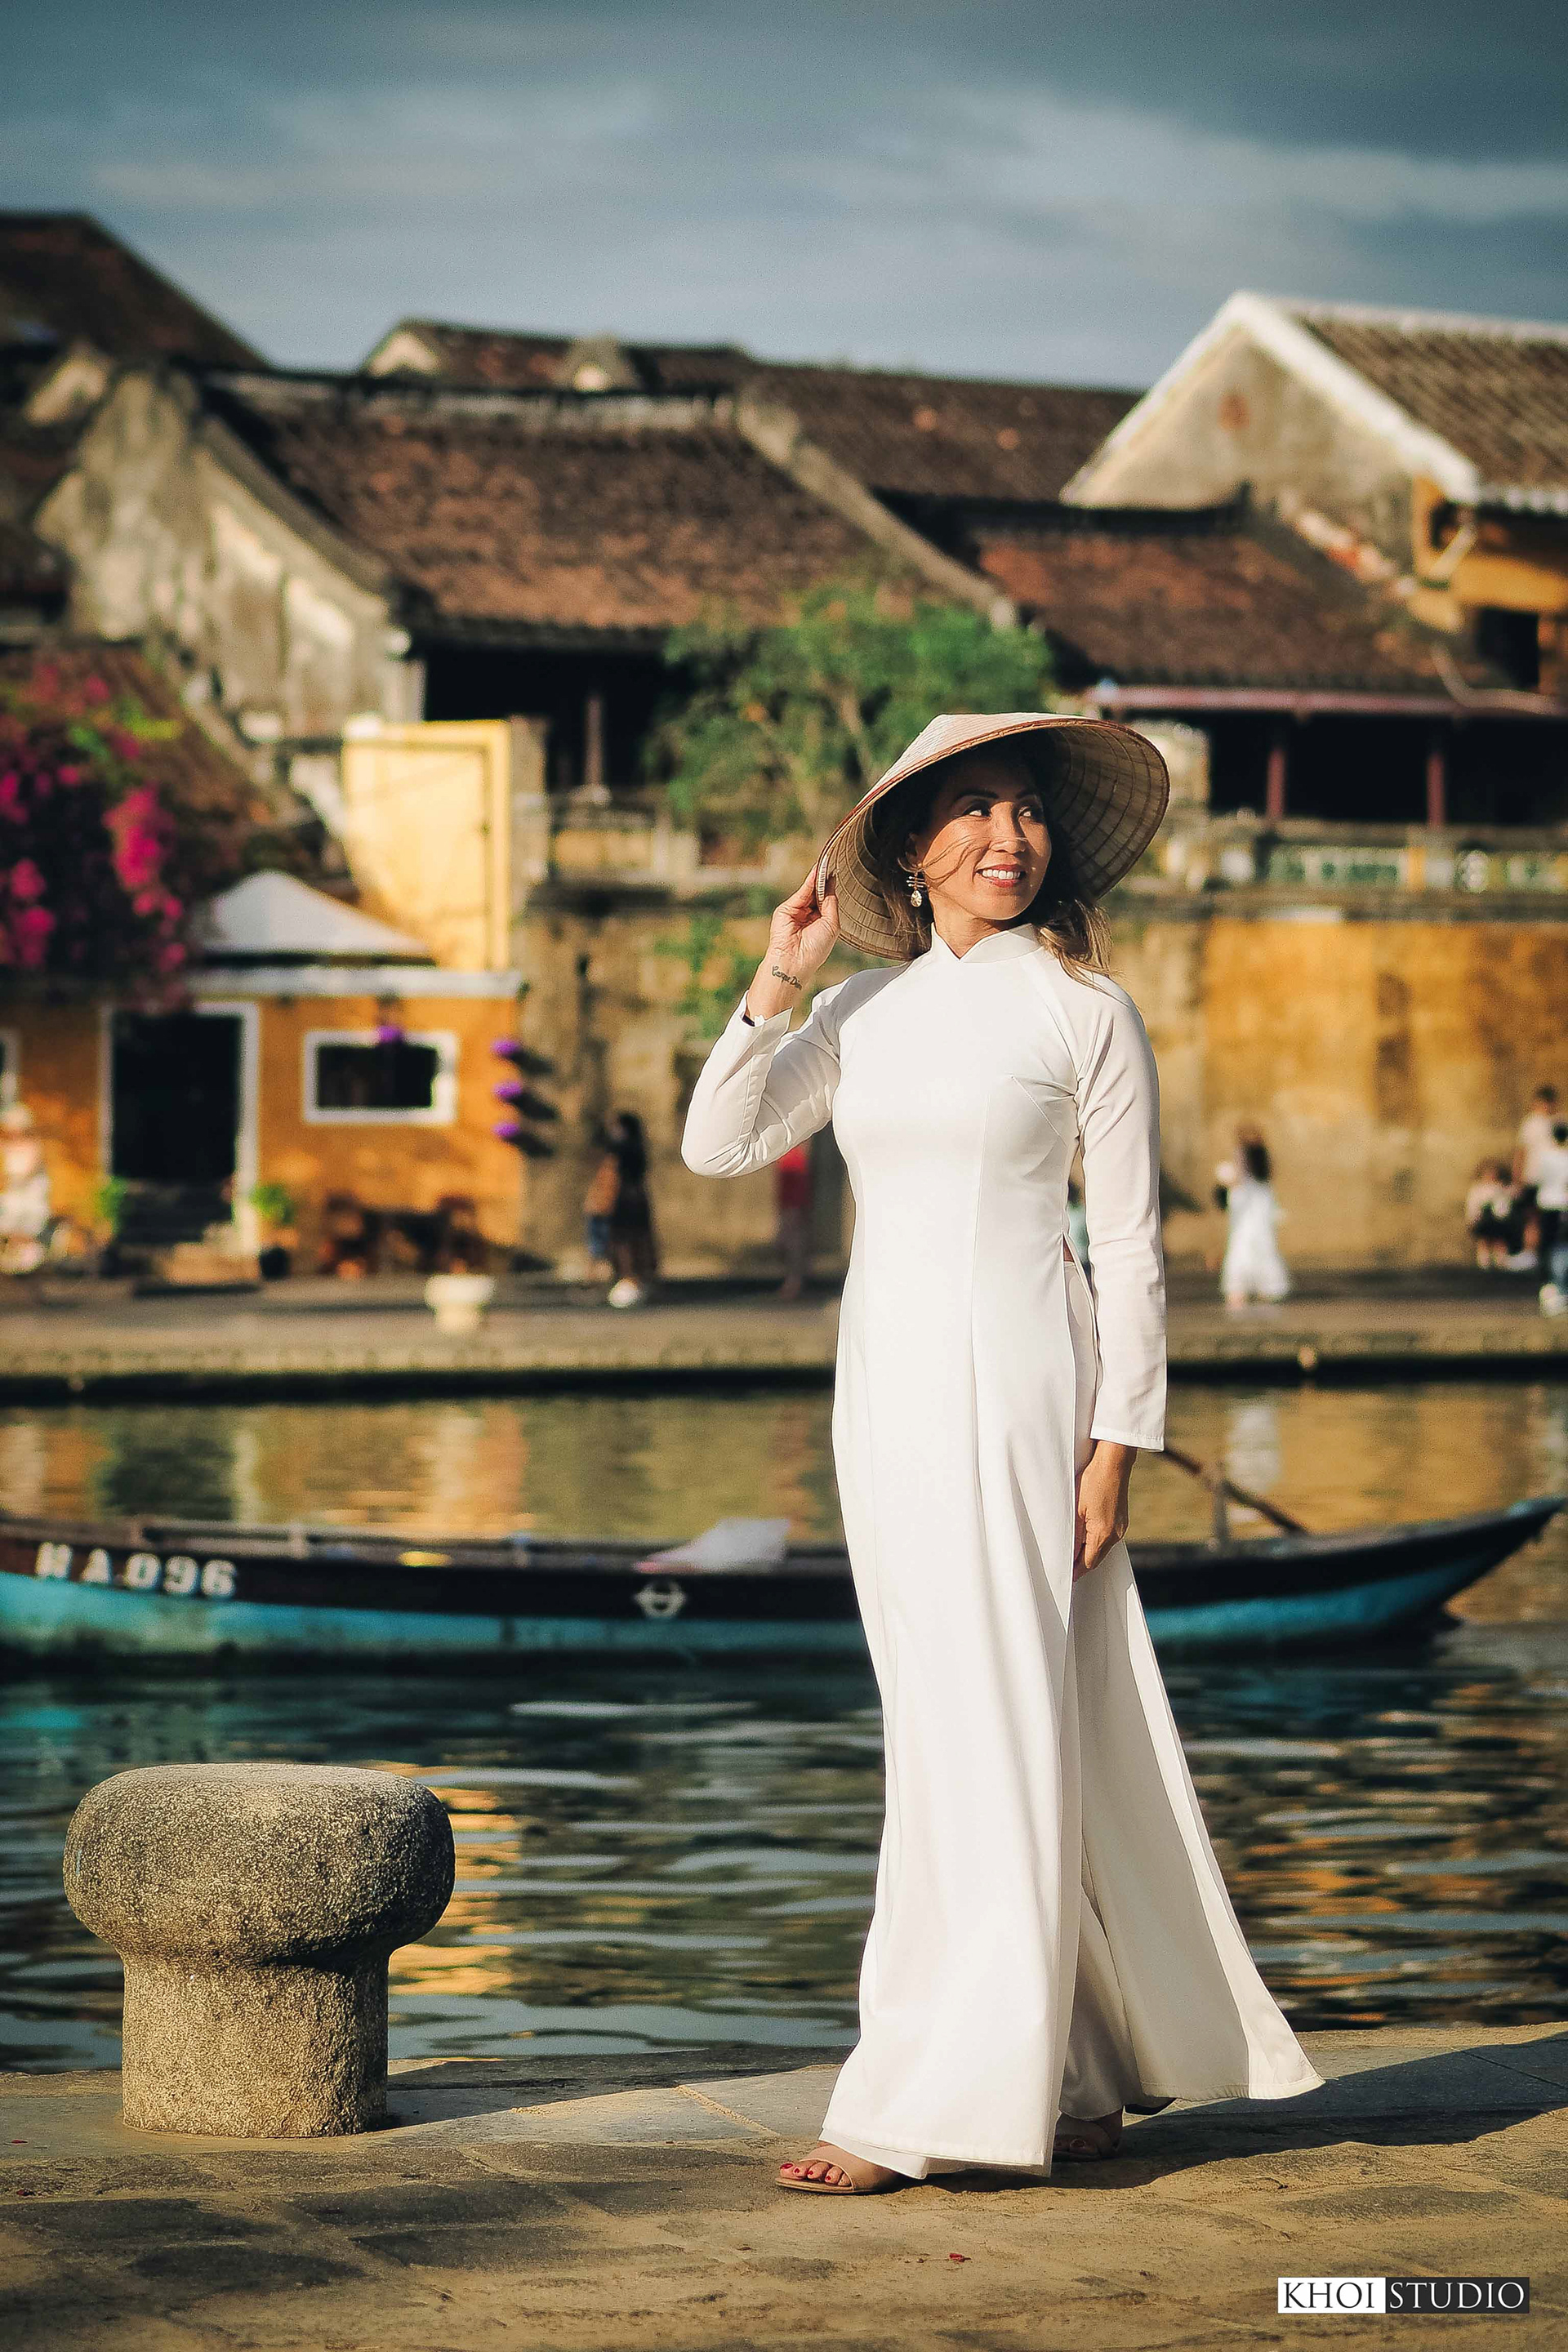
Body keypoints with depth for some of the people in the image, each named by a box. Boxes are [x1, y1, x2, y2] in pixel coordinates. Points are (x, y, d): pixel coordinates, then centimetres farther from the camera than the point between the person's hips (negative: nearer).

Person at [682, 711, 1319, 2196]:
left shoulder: (1081, 1011, -2)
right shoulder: (866, 1012, 12)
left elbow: (1131, 1246, -3)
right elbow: (715, 1144, 4)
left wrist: (1114, 1447, -9)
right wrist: (780, 975, -4)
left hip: (1012, 1393, -6)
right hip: (882, 1395, 6)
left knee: (983, 1730, -9)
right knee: (982, 1733, 9)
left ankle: (920, 2110, -9)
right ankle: (1079, 2082, 18)